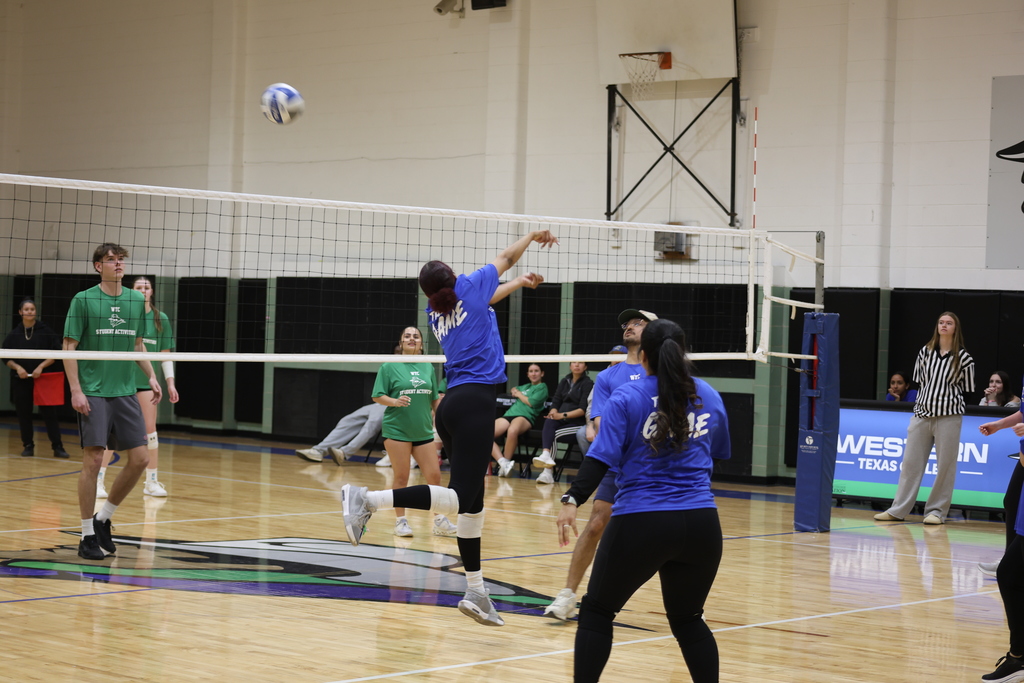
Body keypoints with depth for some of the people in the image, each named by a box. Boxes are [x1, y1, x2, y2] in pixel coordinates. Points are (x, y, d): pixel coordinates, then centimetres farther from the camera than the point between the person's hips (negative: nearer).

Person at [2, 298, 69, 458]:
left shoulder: (45, 331, -2)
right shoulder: (14, 334, 4)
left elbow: (55, 354, -1)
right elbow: (6, 357, 7)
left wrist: (41, 366, -13)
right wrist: (17, 367, -10)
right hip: (20, 380, 2)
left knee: (49, 413, -3)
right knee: (24, 413, 5)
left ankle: (58, 447, -1)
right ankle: (28, 446, 15)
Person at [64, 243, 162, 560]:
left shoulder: (137, 301, 10)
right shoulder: (83, 300, -4)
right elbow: (69, 347, -4)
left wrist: (151, 376, 9)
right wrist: (75, 390, -12)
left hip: (126, 392, 5)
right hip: (93, 393, -5)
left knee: (140, 459, 0)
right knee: (93, 460, -7)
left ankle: (103, 518, 19)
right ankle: (88, 535, 4)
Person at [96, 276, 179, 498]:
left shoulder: (161, 319, 5)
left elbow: (165, 354, 9)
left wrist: (170, 382, 3)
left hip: (147, 381, 2)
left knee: (150, 430, 2)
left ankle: (151, 482, 12)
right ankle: (98, 480, 6)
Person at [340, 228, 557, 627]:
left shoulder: (436, 314, 20)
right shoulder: (467, 288, 4)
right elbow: (505, 258, 21)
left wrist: (521, 283, 54)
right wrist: (533, 236, 40)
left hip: (451, 406, 8)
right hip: (474, 403, -8)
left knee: (472, 501, 10)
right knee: (460, 498, -18)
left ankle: (475, 592, 11)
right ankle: (368, 499, -31)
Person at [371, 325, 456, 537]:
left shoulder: (428, 367, 11)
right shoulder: (389, 367, -1)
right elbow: (377, 396, -3)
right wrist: (395, 401, -20)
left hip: (423, 432, 4)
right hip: (397, 430, -4)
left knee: (434, 476, 1)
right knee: (401, 477, -1)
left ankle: (440, 521, 11)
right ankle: (401, 521, 11)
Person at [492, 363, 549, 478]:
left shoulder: (542, 387, 9)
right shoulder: (525, 386, 29)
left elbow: (532, 402, -6)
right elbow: (514, 391, 50)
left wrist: (519, 394, 9)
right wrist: (515, 391, 26)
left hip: (526, 416, -7)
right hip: (509, 414, 7)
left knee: (512, 431, -44)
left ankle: (504, 468, -29)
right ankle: (503, 462, -32)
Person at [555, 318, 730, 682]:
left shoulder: (626, 397, -3)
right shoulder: (709, 396, 9)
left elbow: (601, 458, -13)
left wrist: (572, 501, -14)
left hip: (640, 523, -3)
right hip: (701, 524, 4)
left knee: (597, 611, 13)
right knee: (688, 620, 19)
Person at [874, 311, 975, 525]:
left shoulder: (963, 358, -2)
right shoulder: (925, 352, 7)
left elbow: (968, 390, 4)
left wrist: (949, 400, 1)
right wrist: (922, 402, 10)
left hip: (948, 417, -3)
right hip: (921, 413, 3)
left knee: (945, 465, 0)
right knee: (911, 463, 6)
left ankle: (936, 511, 9)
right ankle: (898, 510, 11)